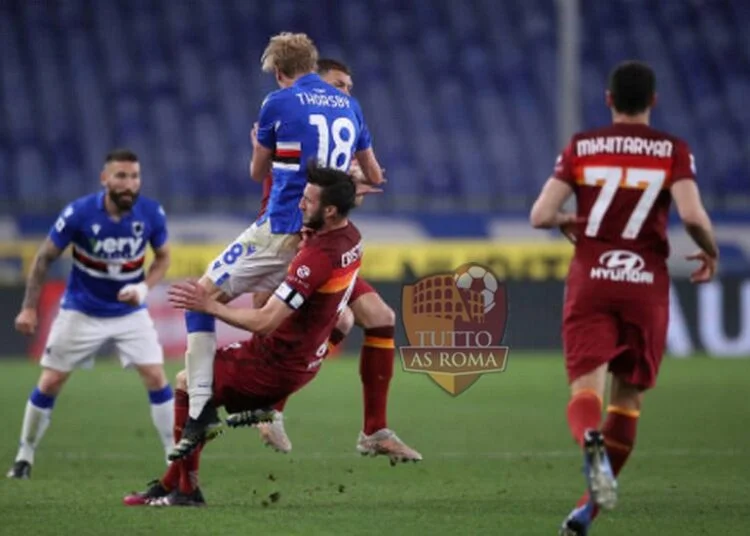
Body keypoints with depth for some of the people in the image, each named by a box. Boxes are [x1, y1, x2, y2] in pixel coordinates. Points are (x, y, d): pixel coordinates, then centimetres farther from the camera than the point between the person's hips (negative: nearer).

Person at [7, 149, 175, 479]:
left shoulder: (152, 214, -16)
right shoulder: (79, 213, -21)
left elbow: (162, 257, 2)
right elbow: (45, 257, -8)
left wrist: (145, 287, -17)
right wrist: (29, 307, -9)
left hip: (130, 312, 1)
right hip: (81, 312, -1)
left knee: (156, 378, -10)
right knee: (50, 383, 1)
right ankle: (24, 457, 18)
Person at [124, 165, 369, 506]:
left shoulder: (318, 258, -31)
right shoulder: (350, 237, -3)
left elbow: (264, 322, -31)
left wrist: (210, 306, -21)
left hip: (277, 366, -10)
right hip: (304, 359, 10)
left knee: (188, 383, 3)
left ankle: (186, 489, 11)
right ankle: (170, 484, 27)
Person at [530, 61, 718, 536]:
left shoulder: (582, 147, 5)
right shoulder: (673, 150, 1)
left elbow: (540, 215, 0)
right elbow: (693, 215, -13)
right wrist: (711, 253, 7)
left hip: (591, 281, 0)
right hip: (647, 283, 0)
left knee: (586, 388, -7)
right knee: (628, 397, 12)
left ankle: (592, 444, -43)